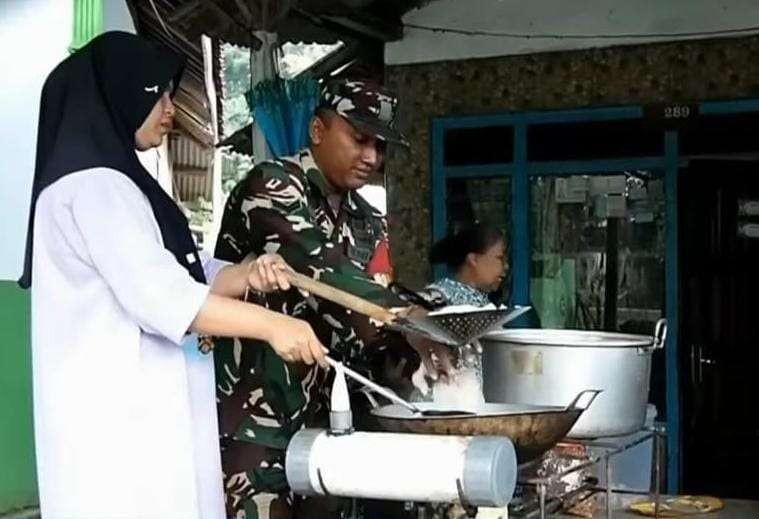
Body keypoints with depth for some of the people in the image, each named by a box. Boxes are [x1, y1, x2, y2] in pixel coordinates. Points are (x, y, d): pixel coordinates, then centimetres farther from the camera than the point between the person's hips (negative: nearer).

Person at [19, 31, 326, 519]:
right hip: (116, 415, -10)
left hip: (136, 409, 10)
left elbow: (185, 275, 15)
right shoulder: (92, 183, -14)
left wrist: (248, 275, -4)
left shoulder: (113, 182, 18)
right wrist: (271, 324, -23)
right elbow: (157, 295, -23)